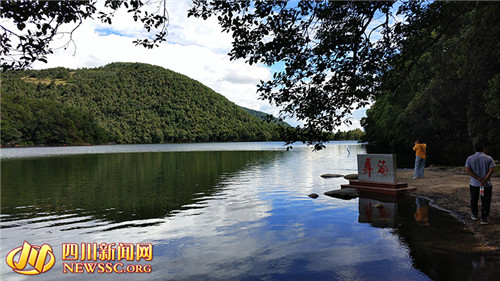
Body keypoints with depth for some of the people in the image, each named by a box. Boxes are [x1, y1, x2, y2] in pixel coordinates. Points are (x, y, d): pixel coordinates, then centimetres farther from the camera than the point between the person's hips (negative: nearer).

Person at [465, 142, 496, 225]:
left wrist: (479, 179, -14)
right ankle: (484, 218, 2)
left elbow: (468, 170, -10)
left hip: (474, 183, 2)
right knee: (485, 202, 5)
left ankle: (474, 214, 31)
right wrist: (484, 180, -17)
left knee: (474, 200, 17)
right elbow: (491, 170, -14)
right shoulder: (489, 158, -5)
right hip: (487, 184, -2)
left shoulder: (470, 158, -1)